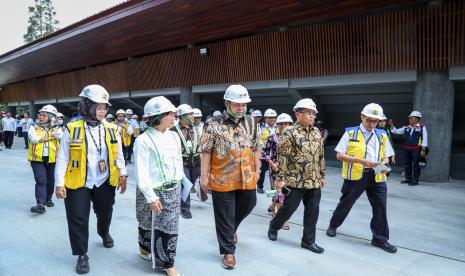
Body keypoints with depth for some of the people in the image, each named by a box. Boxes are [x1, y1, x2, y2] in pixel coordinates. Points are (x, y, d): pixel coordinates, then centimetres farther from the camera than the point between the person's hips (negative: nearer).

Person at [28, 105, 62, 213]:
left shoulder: (56, 128, 8)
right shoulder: (33, 128, 4)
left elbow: (59, 136, -15)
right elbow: (35, 139, -14)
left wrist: (52, 125, -5)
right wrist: (51, 137, -11)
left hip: (52, 159, 2)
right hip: (38, 159, -2)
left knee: (50, 181, 14)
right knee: (41, 181, -12)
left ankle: (48, 199, 34)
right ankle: (40, 204, -16)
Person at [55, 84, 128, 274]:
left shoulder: (111, 130, -1)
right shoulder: (72, 130, -10)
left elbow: (118, 155, 7)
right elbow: (62, 159, -7)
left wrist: (123, 175, 3)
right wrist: (59, 183, -9)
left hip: (105, 182, 3)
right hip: (78, 183, -3)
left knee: (105, 213, 22)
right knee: (78, 220, 4)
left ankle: (104, 233, 53)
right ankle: (82, 255, 22)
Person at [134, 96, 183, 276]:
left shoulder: (174, 136, 3)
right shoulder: (144, 140, -16)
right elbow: (142, 173, -18)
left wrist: (179, 183, 14)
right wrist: (151, 197, -19)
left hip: (173, 190, 6)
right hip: (153, 192, -6)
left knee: (170, 227, 13)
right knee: (150, 226, 12)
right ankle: (145, 247, 38)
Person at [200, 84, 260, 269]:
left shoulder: (250, 123, 4)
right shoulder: (214, 125, -10)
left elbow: (255, 148, 12)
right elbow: (205, 152, -8)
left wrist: (256, 170, 12)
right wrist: (204, 176, -9)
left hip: (247, 178, 5)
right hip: (223, 179, -5)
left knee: (248, 205, 20)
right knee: (224, 216, 5)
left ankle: (231, 229, 49)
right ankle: (228, 251, 23)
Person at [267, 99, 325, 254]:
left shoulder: (317, 132, 10)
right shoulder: (289, 133, -10)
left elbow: (321, 157, 17)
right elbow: (282, 157, -13)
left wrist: (322, 176, 17)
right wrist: (281, 178, -15)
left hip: (314, 182, 6)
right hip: (295, 181, -6)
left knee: (312, 212, 8)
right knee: (288, 209, 6)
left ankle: (308, 240, 22)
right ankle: (274, 226, 33)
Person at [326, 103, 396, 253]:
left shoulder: (382, 135, 11)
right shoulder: (350, 133, -2)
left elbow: (386, 157, 15)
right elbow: (339, 155, -7)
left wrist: (384, 165, -9)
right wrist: (360, 160, -19)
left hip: (377, 176, 3)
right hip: (355, 175, -3)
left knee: (380, 207, 1)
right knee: (345, 203, 13)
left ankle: (380, 238, 18)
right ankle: (333, 225, 37)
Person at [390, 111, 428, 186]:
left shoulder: (422, 128, 0)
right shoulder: (406, 127, 12)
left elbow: (424, 139, -4)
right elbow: (396, 131, 17)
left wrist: (423, 149, -10)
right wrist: (392, 125, 3)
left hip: (416, 149, -5)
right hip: (406, 149, 5)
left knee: (415, 165, -1)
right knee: (407, 164, 11)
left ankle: (415, 180, 6)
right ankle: (408, 178, 22)